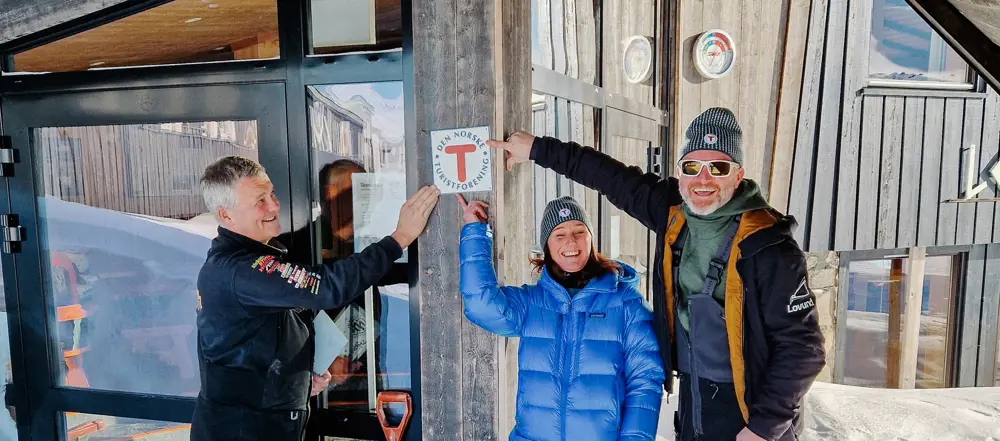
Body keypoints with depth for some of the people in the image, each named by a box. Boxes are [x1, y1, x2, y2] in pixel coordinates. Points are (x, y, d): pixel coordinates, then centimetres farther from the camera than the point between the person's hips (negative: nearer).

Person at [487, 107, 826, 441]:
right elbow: (611, 177, 4)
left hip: (750, 407, -6)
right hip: (692, 396, 6)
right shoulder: (673, 213, -5)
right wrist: (538, 149, 8)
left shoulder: (769, 248, -21)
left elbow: (801, 346, -17)